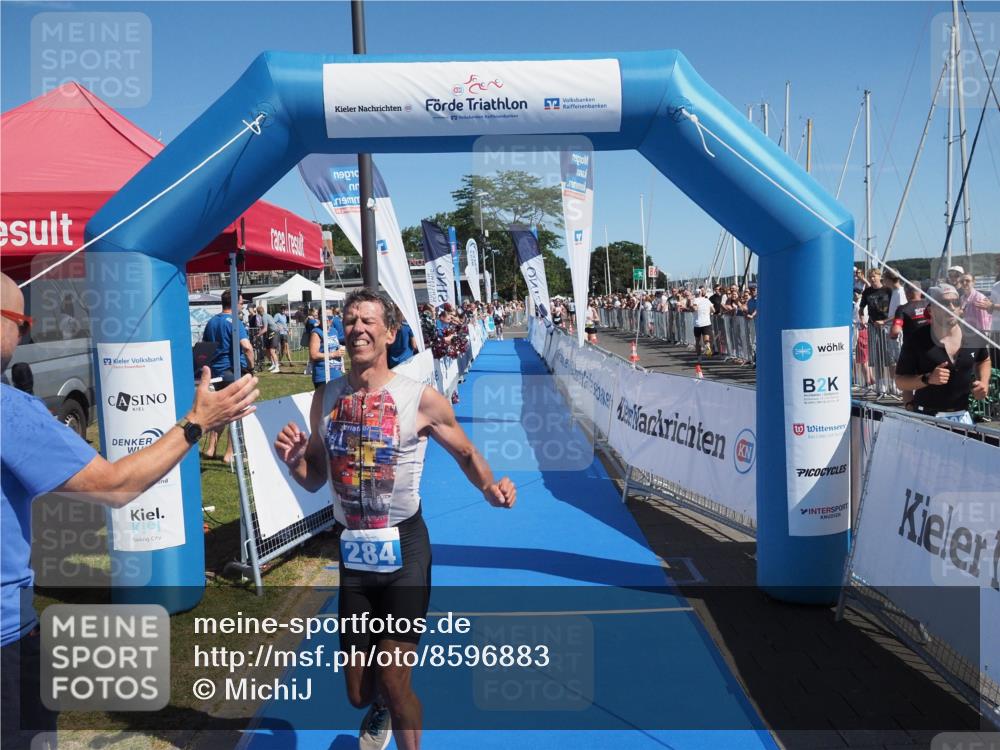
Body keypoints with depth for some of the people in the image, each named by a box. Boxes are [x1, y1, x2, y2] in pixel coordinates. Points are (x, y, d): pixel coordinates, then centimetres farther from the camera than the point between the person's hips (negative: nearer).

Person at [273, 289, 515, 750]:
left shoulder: (420, 399, -11)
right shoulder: (326, 398, 0)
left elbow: (466, 453, 3)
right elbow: (314, 479, 9)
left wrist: (490, 488, -17)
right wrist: (293, 460, -12)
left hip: (403, 547, -4)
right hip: (352, 551, 4)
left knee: (393, 684, -3)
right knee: (358, 694, 15)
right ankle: (380, 706, 53)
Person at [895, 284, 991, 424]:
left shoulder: (972, 337, 0)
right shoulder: (916, 340, -12)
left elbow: (984, 360, 23)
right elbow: (900, 382, -8)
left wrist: (984, 383, 5)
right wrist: (927, 379, -24)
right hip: (927, 418, -4)